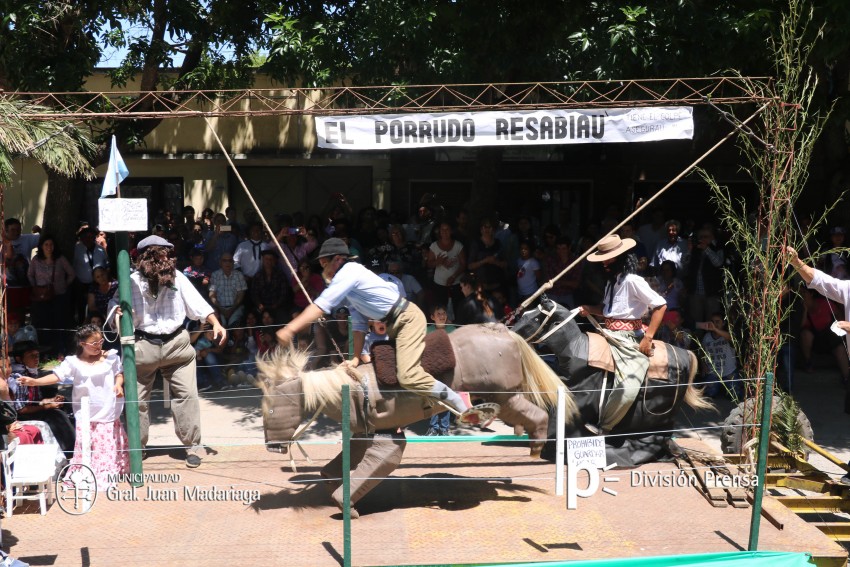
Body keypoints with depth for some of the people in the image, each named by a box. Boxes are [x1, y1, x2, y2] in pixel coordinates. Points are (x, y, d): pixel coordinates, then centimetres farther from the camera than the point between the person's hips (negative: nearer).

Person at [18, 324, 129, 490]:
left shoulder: (110, 357, -1)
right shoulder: (73, 362, -6)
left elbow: (119, 373, 12)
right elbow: (56, 376, -11)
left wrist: (118, 384, -9)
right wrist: (34, 381, -23)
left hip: (108, 413, 1)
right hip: (86, 415, -1)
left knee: (110, 445, 5)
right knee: (86, 447, 2)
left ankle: (108, 474, 17)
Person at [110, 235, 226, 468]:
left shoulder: (177, 278, -3)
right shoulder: (131, 282, -8)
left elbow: (197, 303, -2)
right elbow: (115, 312, -3)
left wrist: (216, 324, -13)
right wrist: (118, 315, -26)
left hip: (176, 342, 1)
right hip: (143, 345, -1)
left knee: (186, 393, -4)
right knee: (138, 398, 7)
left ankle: (193, 445, 8)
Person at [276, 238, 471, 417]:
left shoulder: (349, 272, -17)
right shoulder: (346, 284, 13)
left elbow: (322, 305, -27)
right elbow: (358, 323, 13)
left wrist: (290, 329, -30)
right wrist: (356, 357, 7)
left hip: (408, 318, -11)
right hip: (395, 324, 11)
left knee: (409, 377, -23)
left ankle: (461, 405, -10)